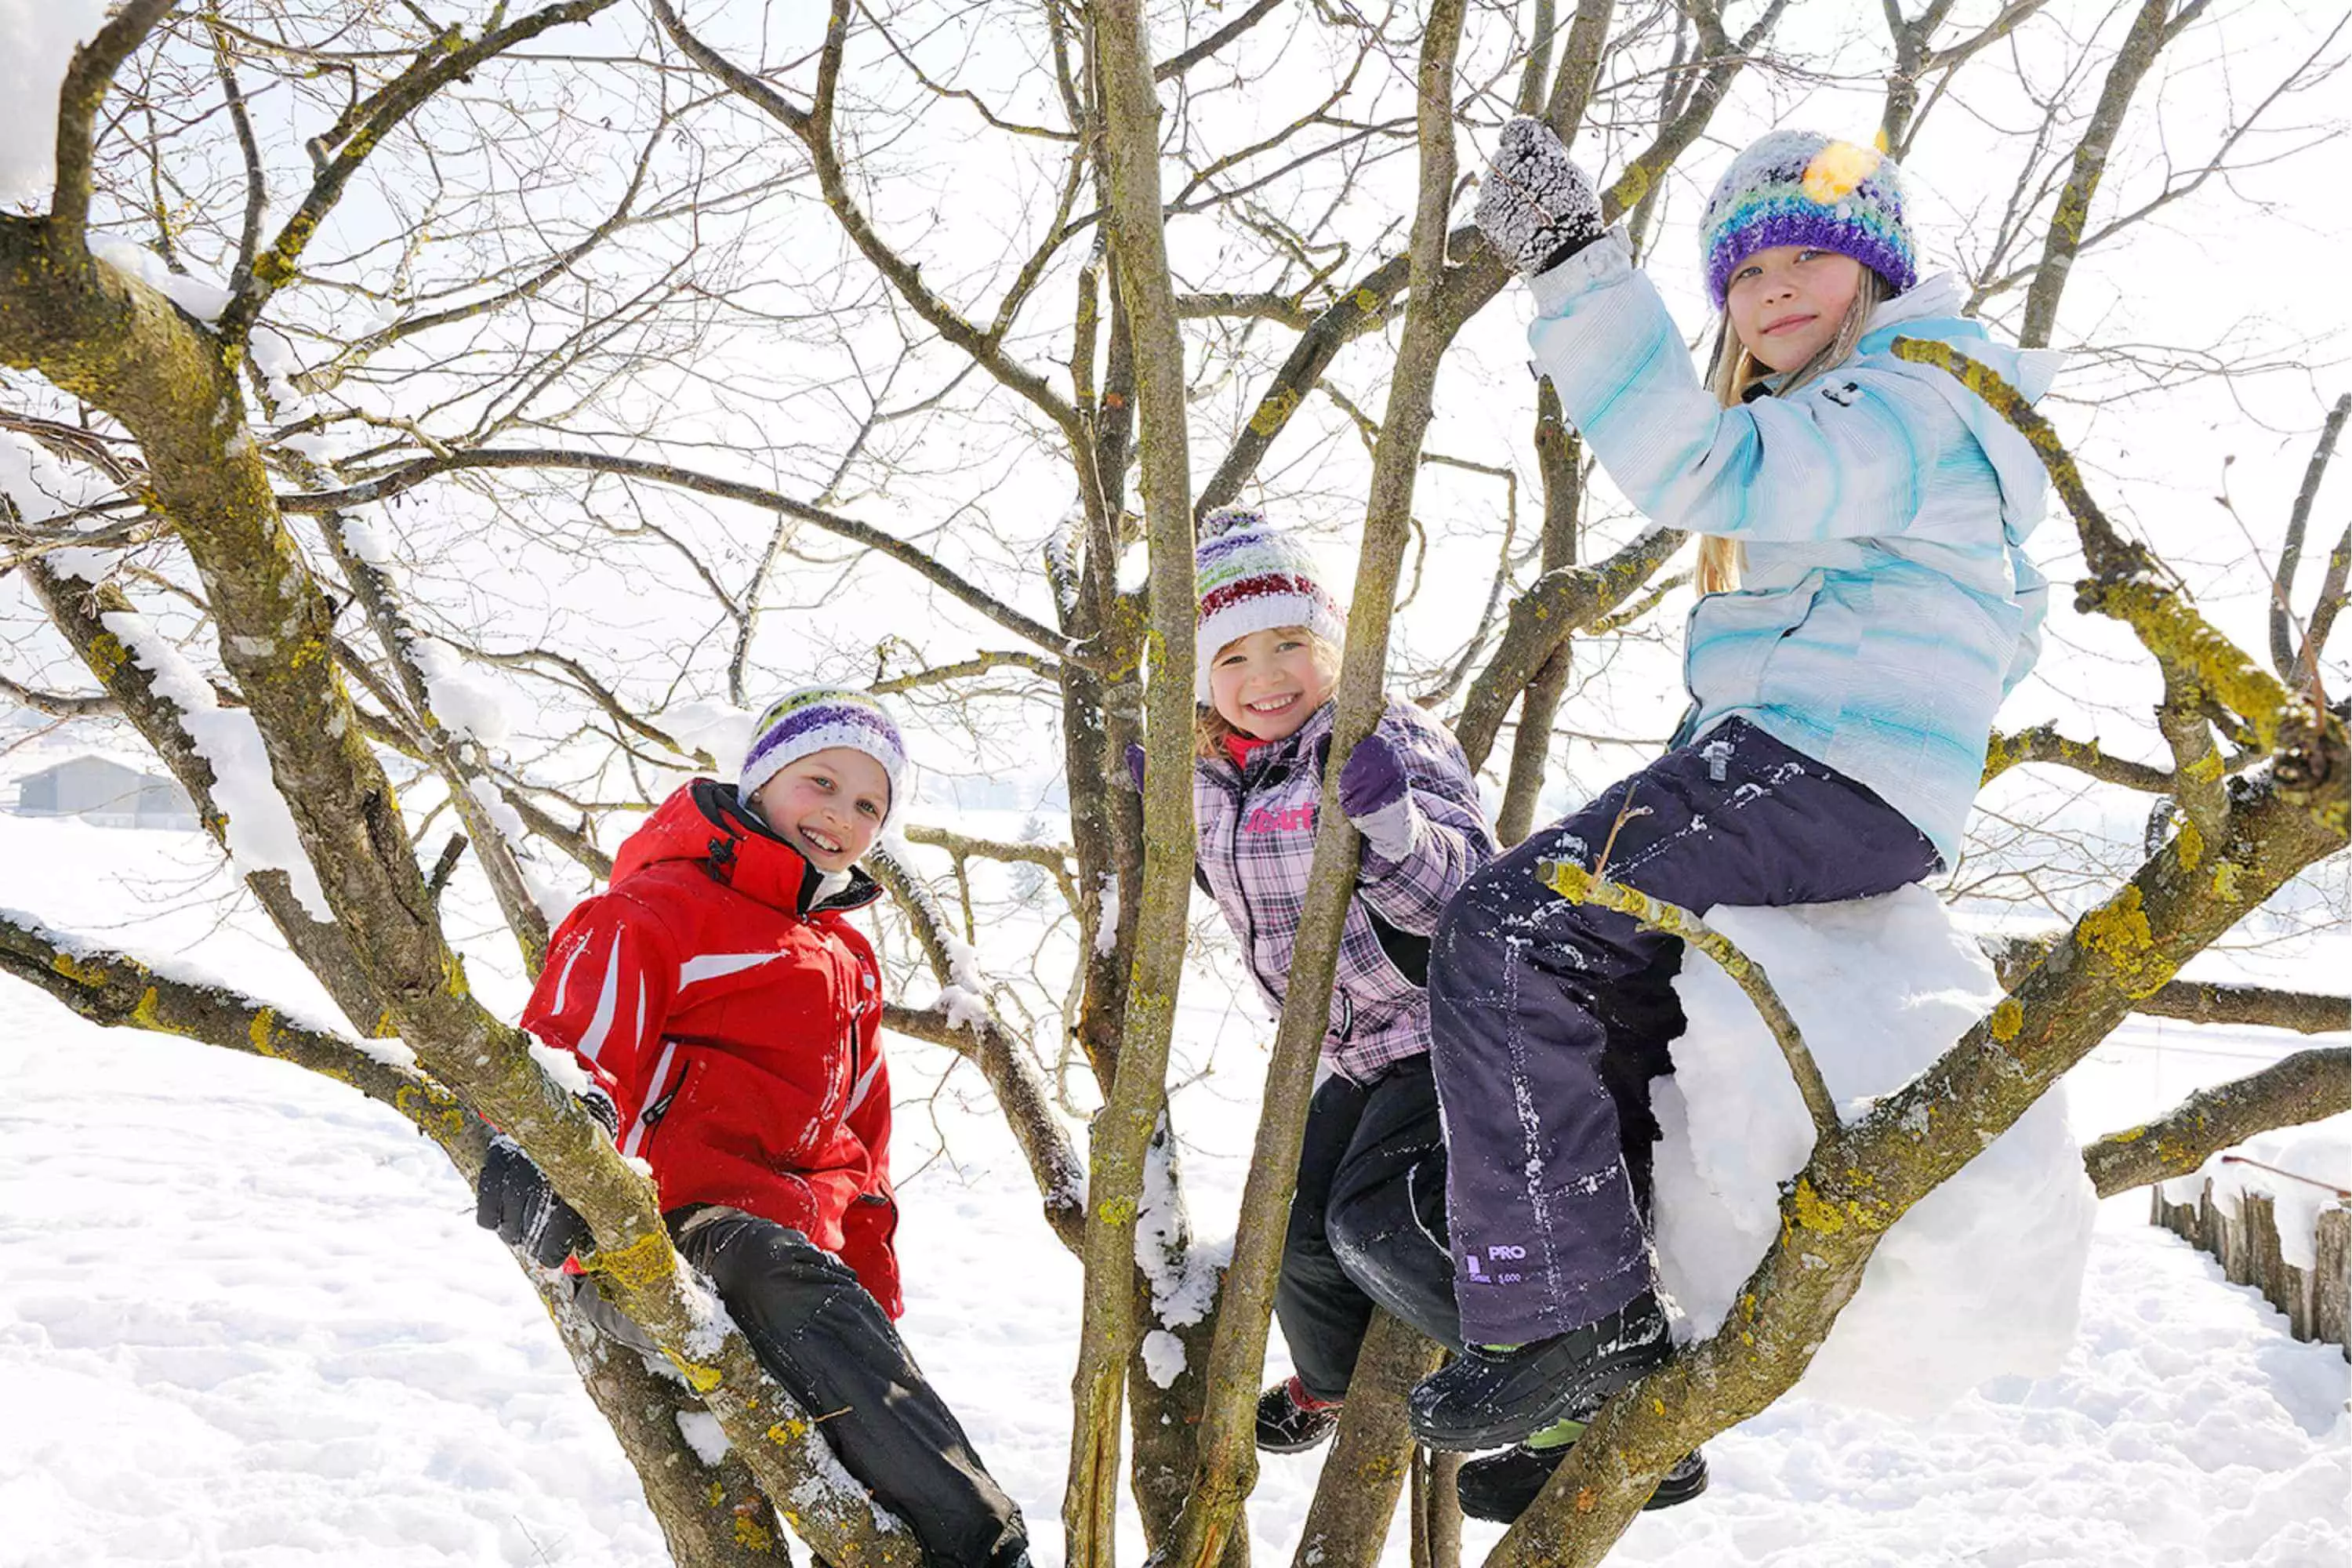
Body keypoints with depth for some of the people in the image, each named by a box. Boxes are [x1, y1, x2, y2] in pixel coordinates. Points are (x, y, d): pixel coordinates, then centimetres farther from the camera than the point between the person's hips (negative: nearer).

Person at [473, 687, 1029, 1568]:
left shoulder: (847, 960, 28)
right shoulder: (662, 907, 4)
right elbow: (571, 1042, -13)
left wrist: (875, 1300, 23)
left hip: (799, 1248, 9)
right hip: (668, 1232, -8)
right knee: (796, 1293, -34)